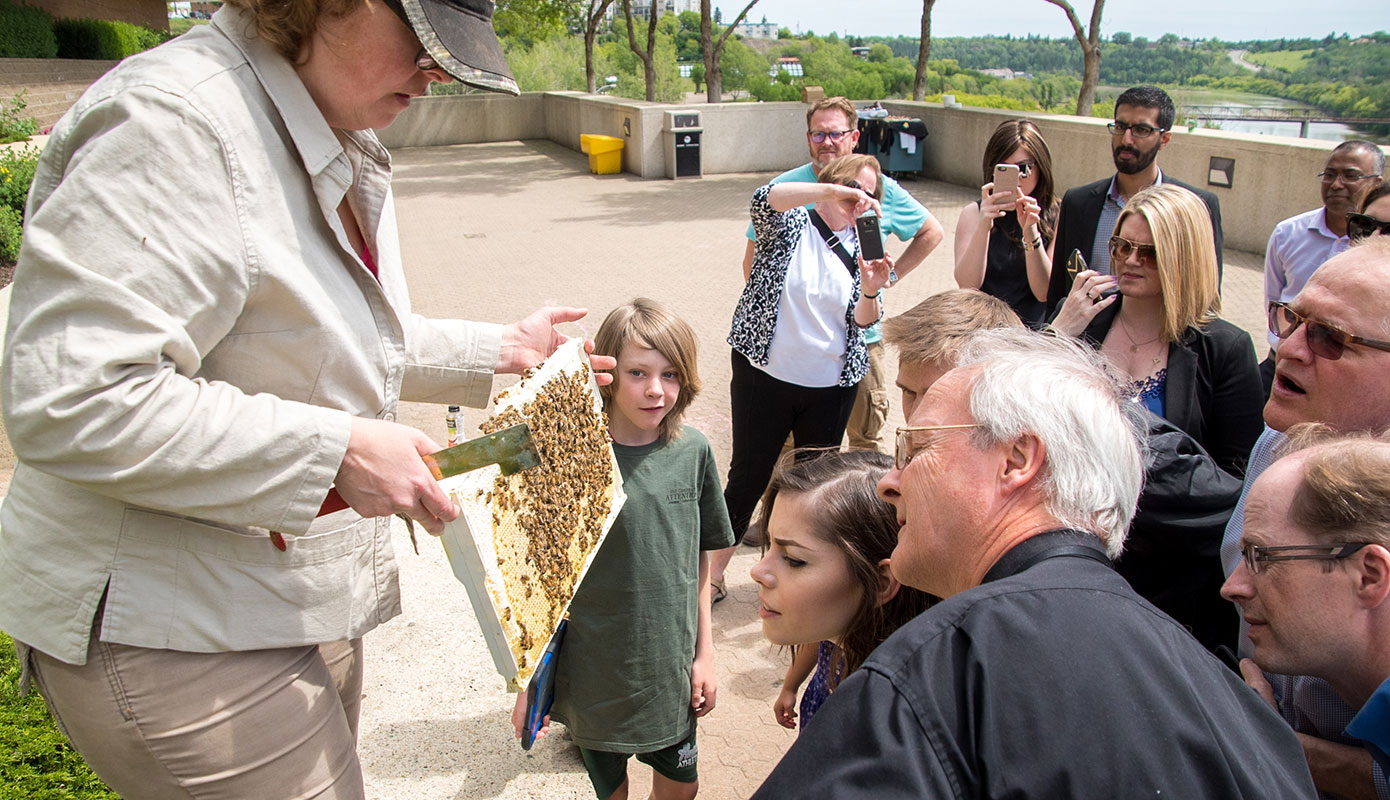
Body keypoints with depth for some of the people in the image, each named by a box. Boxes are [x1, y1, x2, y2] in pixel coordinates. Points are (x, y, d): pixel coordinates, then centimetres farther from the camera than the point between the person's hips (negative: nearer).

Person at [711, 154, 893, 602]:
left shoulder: (861, 246, 7)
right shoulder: (788, 224, -3)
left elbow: (864, 320, -1)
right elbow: (764, 199, -27)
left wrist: (870, 291, -23)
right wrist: (833, 190, -36)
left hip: (832, 385, 4)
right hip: (766, 375, -3)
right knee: (748, 477, 3)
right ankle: (714, 571, 17)